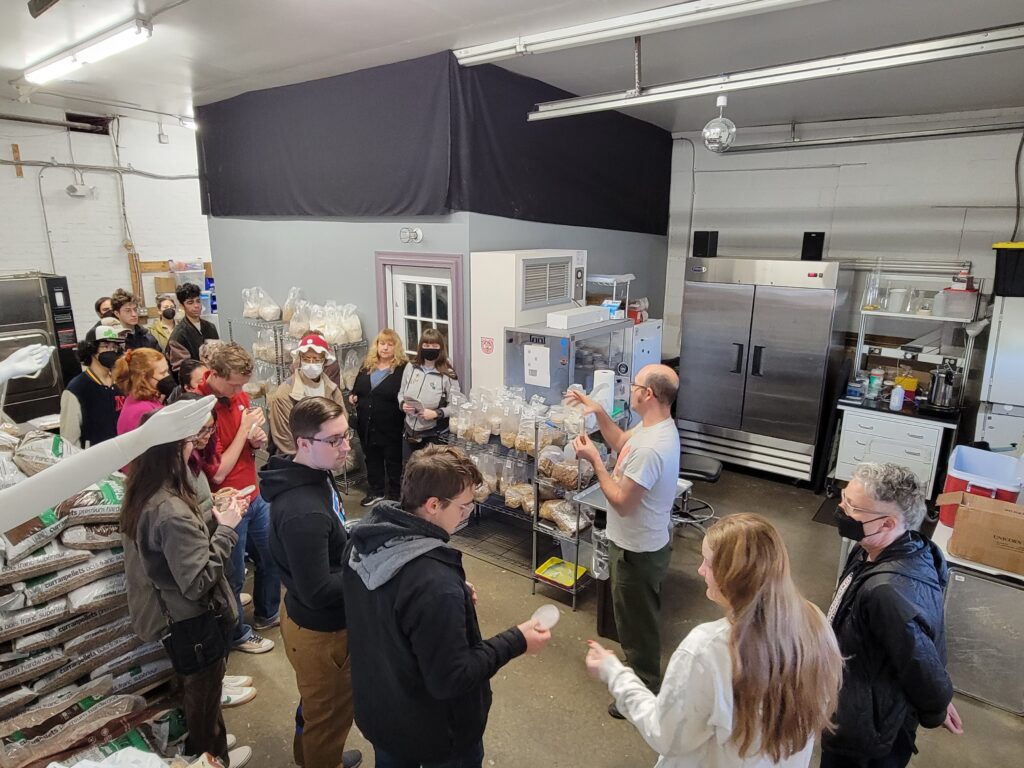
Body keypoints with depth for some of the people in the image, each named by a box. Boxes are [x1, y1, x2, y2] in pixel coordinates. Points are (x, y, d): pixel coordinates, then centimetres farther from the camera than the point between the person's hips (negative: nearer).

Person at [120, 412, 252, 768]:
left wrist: (208, 518, 2)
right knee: (203, 692, 18)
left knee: (195, 688, 30)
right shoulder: (172, 512, -35)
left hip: (171, 614, 9)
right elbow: (198, 582, -30)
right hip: (193, 618, -8)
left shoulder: (141, 496, -5)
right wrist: (226, 530, -24)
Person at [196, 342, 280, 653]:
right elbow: (217, 473, -23)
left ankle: (267, 614, 46)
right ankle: (237, 634, 37)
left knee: (271, 558, 22)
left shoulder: (239, 396, -2)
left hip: (255, 496, 7)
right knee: (234, 575, 13)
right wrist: (244, 429, -22)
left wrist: (257, 440, -9)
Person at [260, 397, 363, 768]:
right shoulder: (304, 512, -37)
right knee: (331, 711, 17)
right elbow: (317, 592, -31)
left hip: (312, 619, 10)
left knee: (318, 701, 33)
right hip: (320, 629, -10)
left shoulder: (314, 475, -5)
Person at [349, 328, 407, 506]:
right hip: (367, 424, 6)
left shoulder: (403, 368, -10)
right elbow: (356, 388, 21)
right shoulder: (367, 366, 8)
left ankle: (394, 495, 23)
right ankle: (376, 491, 35)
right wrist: (353, 396, 2)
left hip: (391, 426, -6)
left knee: (393, 460, 8)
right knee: (372, 458, 18)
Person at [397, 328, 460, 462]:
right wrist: (403, 404, -7)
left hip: (434, 434, -4)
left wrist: (436, 413, -25)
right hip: (410, 431, 4)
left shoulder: (448, 374, -12)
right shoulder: (410, 368, 1)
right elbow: (401, 393, 13)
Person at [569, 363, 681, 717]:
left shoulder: (650, 448, -34)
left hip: (637, 551, -10)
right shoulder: (654, 426, -2)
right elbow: (621, 443, 15)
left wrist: (593, 460, -22)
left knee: (636, 625, 11)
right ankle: (644, 676, 50)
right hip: (644, 543, 10)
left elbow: (621, 502, -29)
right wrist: (598, 412, 2)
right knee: (639, 620, 29)